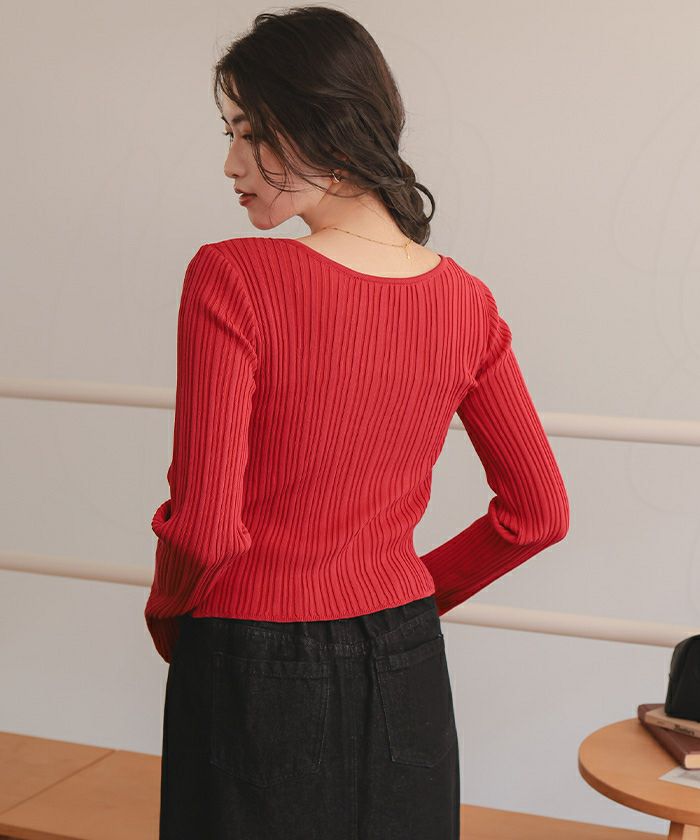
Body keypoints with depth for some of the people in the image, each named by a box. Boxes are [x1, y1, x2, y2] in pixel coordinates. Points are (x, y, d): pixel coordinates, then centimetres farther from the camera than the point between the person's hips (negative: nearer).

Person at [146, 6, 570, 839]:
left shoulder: (231, 279, -19)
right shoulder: (463, 300, -4)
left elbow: (203, 527, -21)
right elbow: (539, 513, 4)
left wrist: (166, 615, 0)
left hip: (256, 674, -4)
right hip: (403, 671, 5)